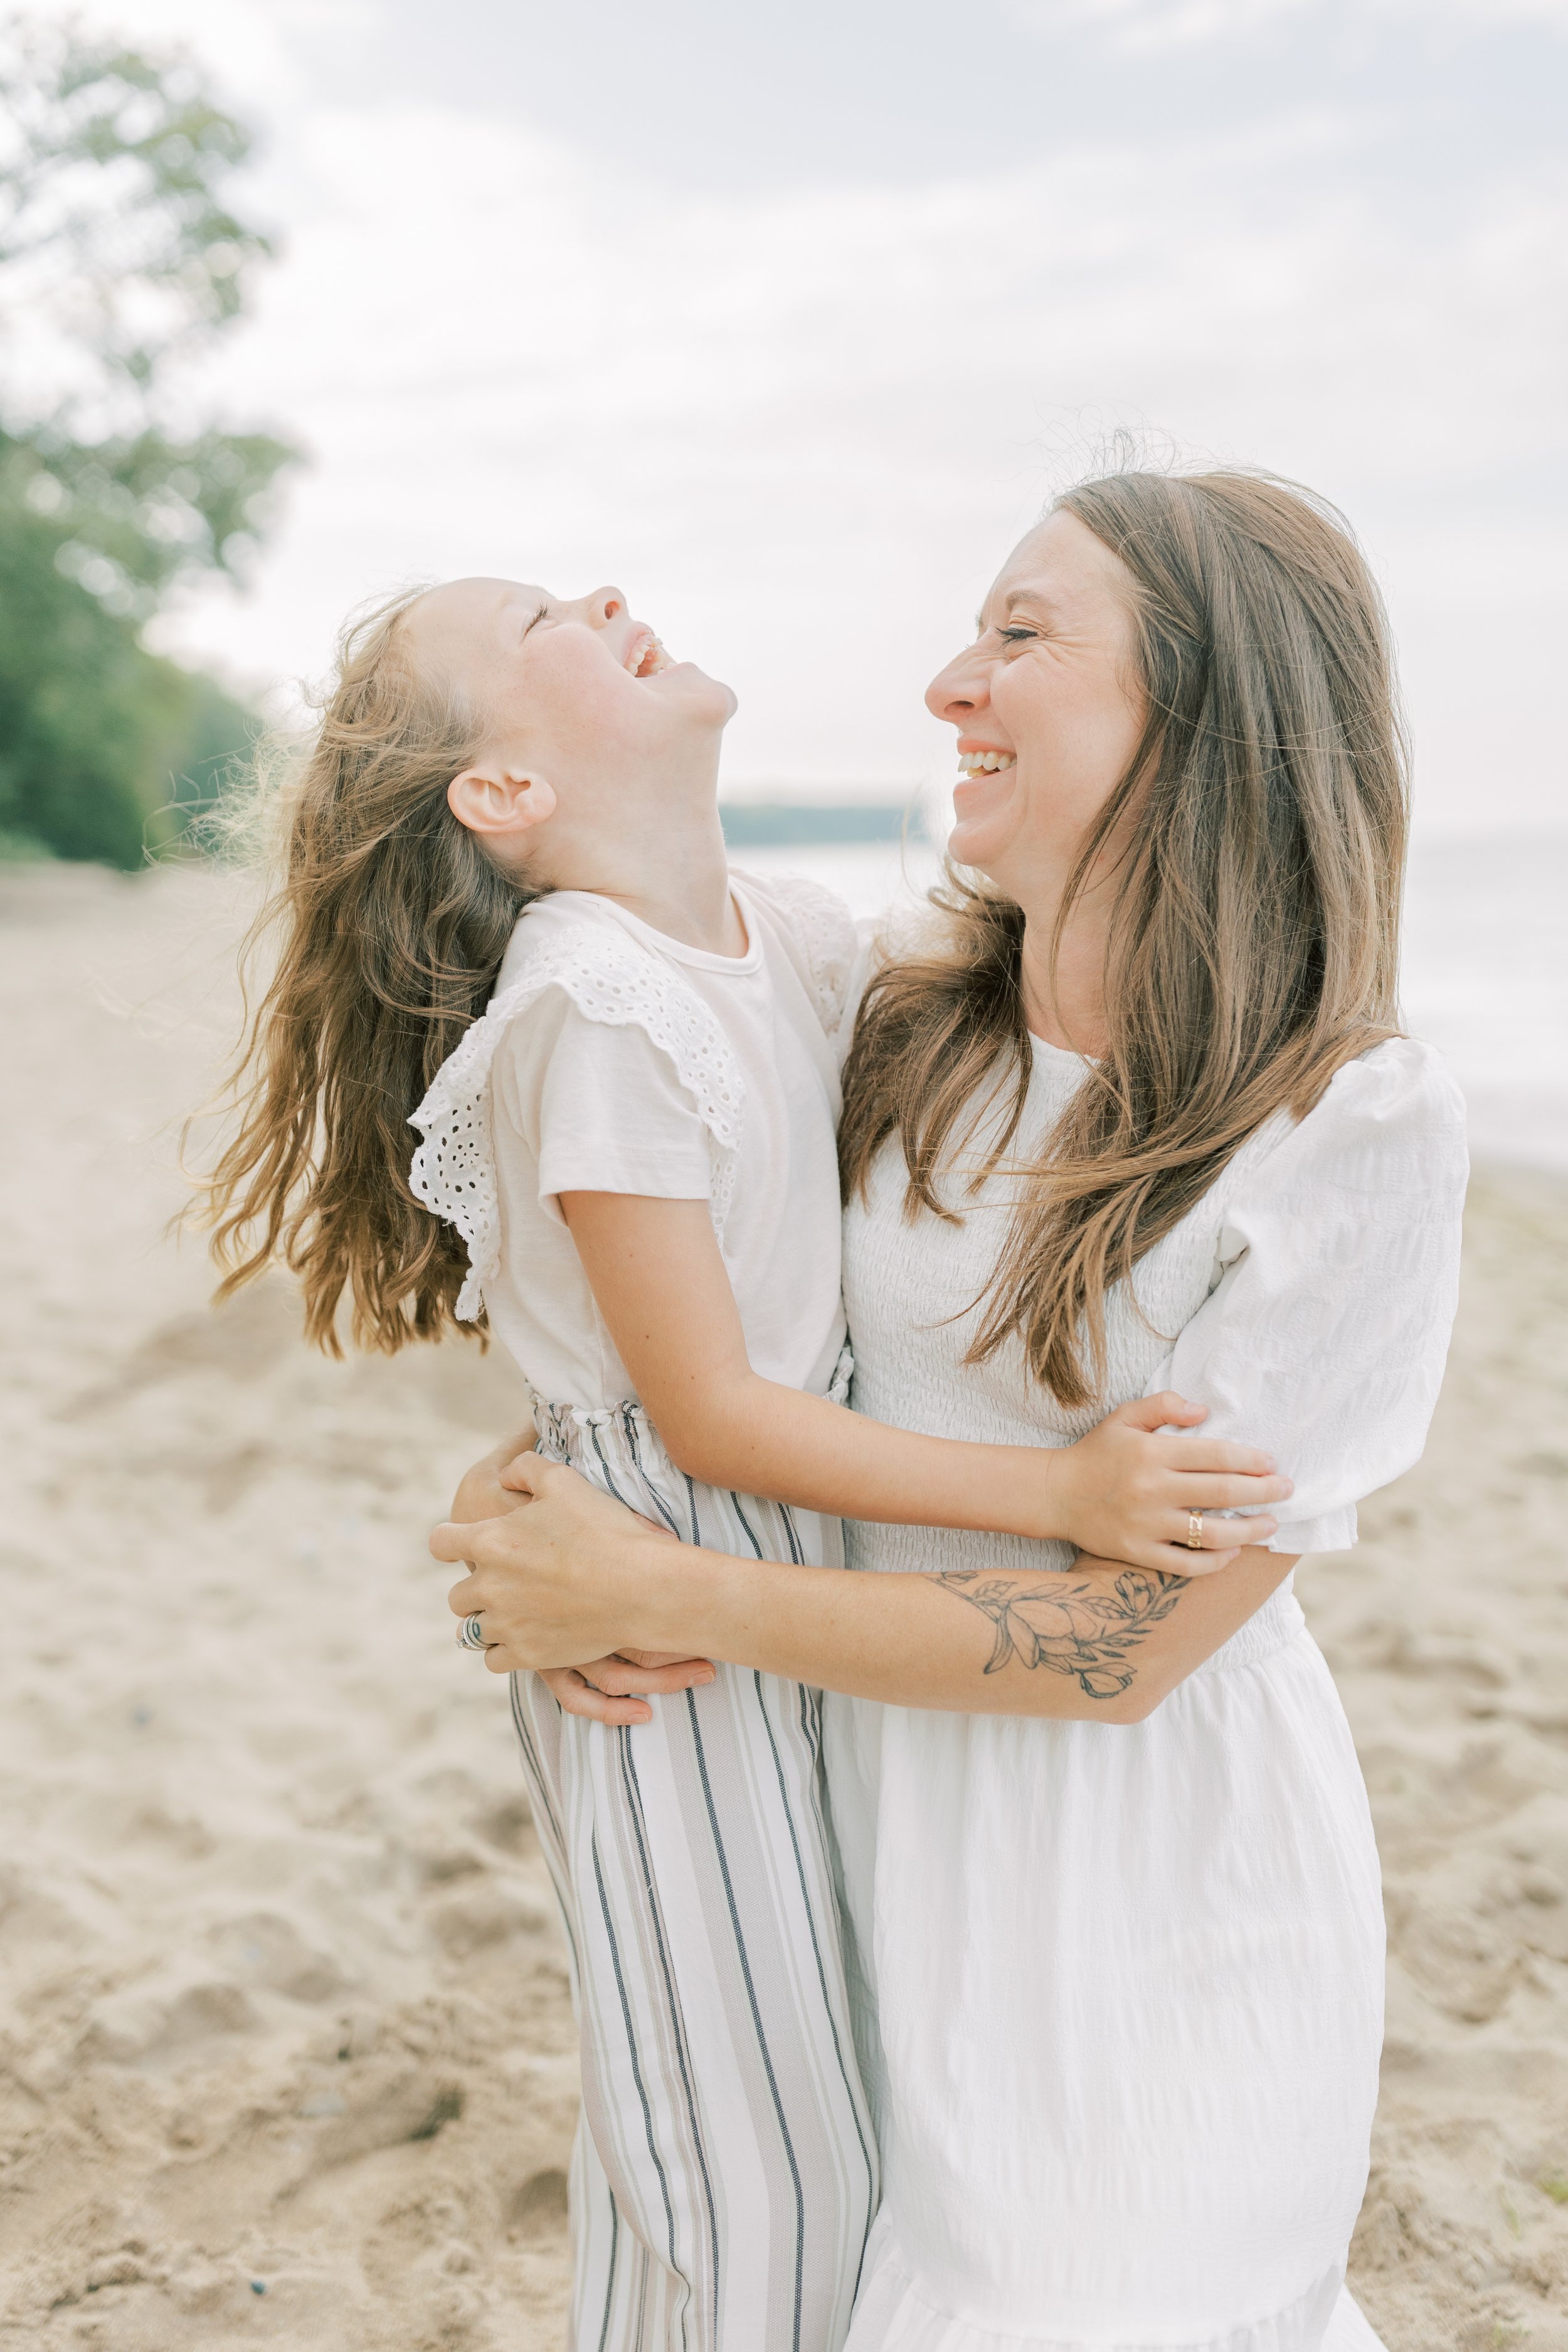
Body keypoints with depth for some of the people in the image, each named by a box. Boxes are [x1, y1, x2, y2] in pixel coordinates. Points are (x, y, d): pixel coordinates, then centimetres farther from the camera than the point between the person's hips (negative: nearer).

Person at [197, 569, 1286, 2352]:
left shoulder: (802, 941, 2)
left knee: (836, 2111, 21)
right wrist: (1058, 1492, -23)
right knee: (743, 2161, 8)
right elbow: (713, 1416, -20)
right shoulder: (595, 1015, -23)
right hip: (671, 1633, -7)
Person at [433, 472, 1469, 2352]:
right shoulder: (915, 1034, -5)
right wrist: (561, 1521, -11)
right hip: (886, 1818, 5)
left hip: (1150, 1879, -5)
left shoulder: (1361, 1135, -21)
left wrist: (655, 1598, -20)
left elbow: (1130, 1645, -22)